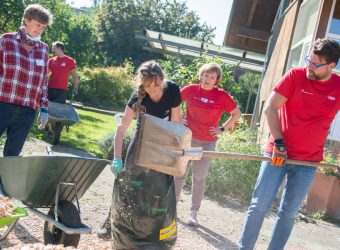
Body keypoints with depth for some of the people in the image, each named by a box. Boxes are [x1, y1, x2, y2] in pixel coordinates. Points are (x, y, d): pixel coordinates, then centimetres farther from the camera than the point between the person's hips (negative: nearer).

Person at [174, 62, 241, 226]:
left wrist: (223, 129, -2)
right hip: (187, 138, 1)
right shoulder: (191, 89, -2)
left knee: (199, 177, 5)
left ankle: (193, 212, 14)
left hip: (207, 142, -1)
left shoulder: (221, 95, -6)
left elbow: (236, 114, 3)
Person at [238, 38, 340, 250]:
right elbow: (270, 108, -7)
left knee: (289, 212, 8)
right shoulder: (296, 75, -7)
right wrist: (278, 142, -13)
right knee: (260, 205, -1)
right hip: (278, 152, -1)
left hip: (308, 161, 2)